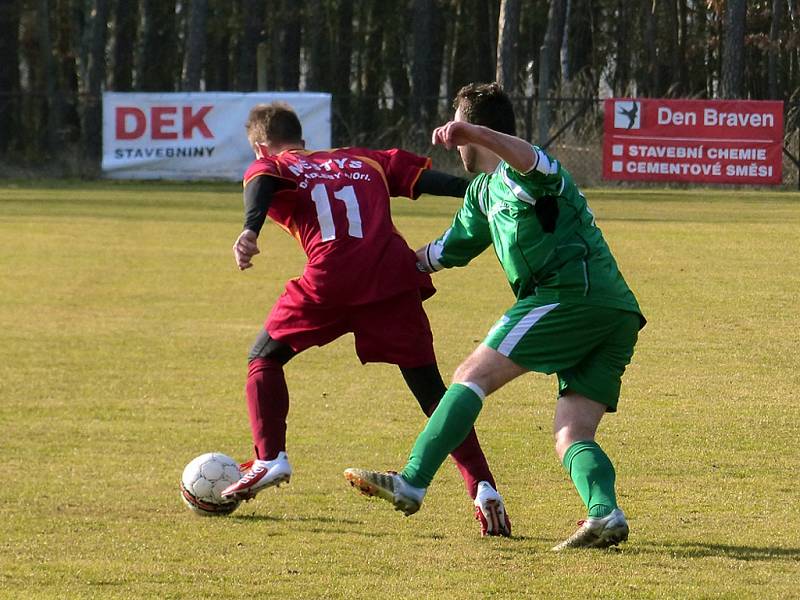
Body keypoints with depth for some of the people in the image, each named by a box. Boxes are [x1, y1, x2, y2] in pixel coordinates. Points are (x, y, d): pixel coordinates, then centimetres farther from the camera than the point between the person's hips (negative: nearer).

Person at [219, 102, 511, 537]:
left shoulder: (269, 166, 20)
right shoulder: (364, 161, 31)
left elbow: (262, 186, -4)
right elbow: (426, 178, 20)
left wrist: (250, 232, -23)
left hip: (330, 280, -3)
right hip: (394, 278, 3)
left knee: (265, 358, 22)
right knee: (431, 389, 7)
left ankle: (269, 459, 9)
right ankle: (482, 487, -6)